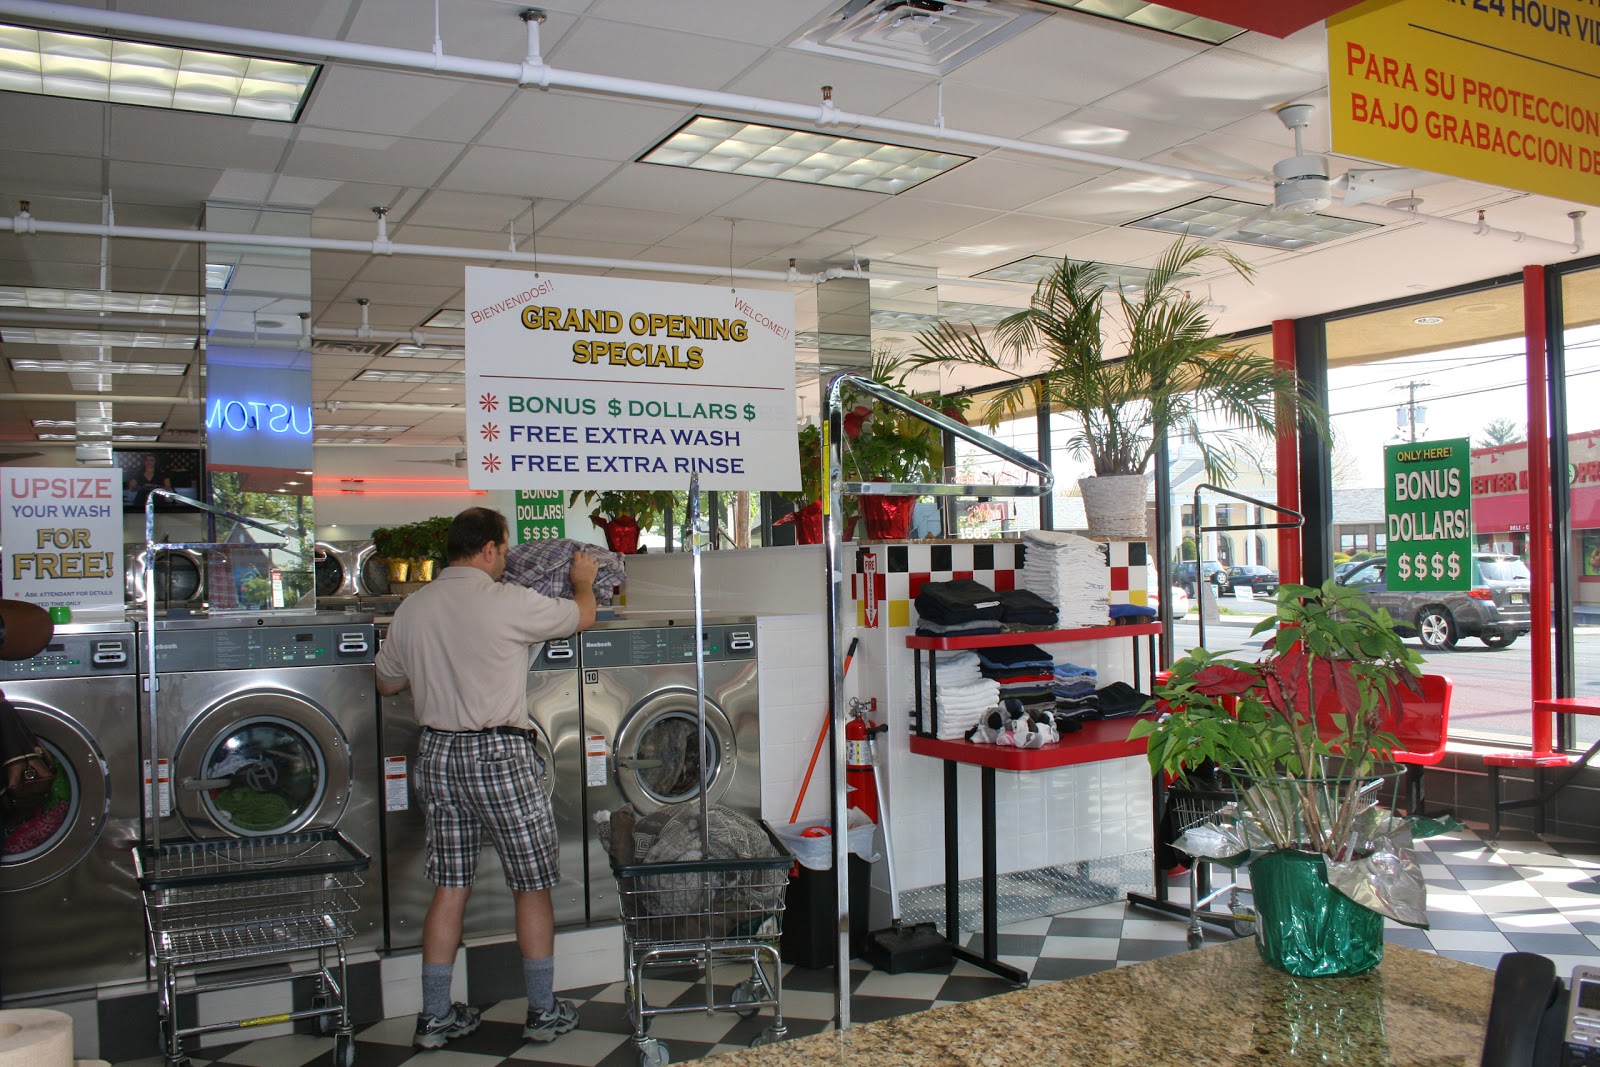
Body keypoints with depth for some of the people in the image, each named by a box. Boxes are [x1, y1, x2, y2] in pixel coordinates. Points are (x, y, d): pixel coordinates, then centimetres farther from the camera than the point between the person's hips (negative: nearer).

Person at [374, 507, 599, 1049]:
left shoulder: (411, 609, 3)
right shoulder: (508, 603, -14)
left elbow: (387, 683, 17)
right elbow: (583, 616, 1)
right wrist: (583, 580, 22)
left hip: (437, 753, 6)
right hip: (499, 754, -5)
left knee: (449, 888, 14)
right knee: (532, 886, 9)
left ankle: (435, 1016, 20)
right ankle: (543, 1012, 18)